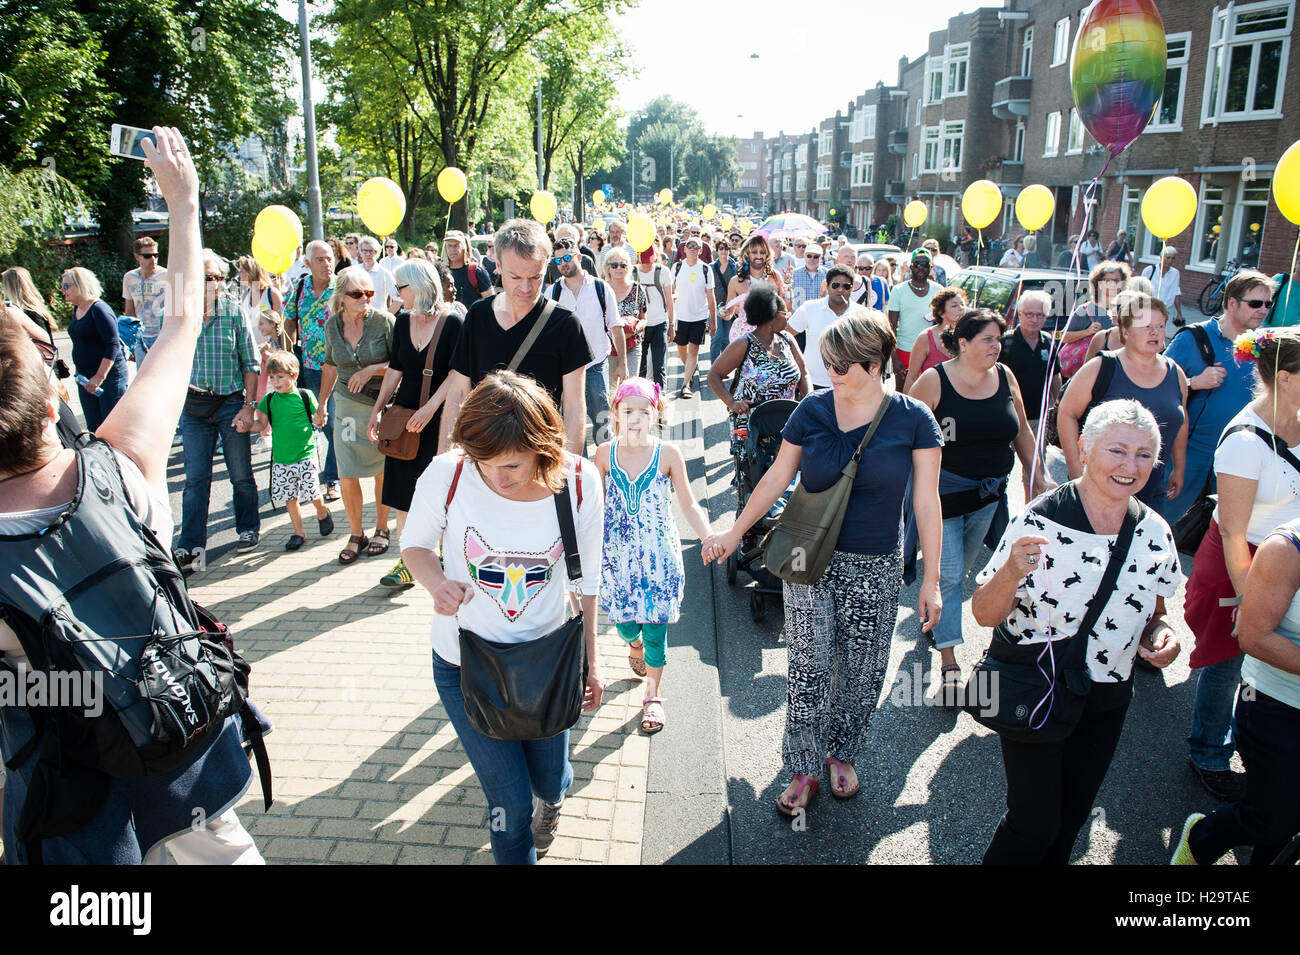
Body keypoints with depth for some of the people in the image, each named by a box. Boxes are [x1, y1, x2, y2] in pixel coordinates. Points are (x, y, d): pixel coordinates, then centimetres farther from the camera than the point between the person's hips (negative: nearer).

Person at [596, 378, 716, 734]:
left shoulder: (668, 454, -9)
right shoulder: (605, 454, -5)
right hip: (617, 554, 2)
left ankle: (653, 693, 24)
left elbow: (688, 504, -3)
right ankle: (635, 647, 48)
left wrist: (708, 536, -17)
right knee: (625, 623, 9)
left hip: (659, 554, -1)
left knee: (655, 628, 0)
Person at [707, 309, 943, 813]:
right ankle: (803, 769, 19)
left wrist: (931, 579, -2)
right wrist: (734, 533, 9)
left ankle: (841, 754, 35)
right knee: (808, 668, 0)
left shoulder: (912, 419, -6)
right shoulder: (812, 409, -3)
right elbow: (776, 477, 6)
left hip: (876, 568, 0)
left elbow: (926, 502, -2)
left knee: (861, 672, 10)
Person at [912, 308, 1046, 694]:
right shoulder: (934, 381, -13)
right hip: (944, 490, -5)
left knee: (962, 569, 17)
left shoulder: (1004, 377, 2)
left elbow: (1022, 432, 13)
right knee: (947, 574, -4)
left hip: (989, 492, 5)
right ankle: (948, 660, 3)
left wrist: (1035, 476, 12)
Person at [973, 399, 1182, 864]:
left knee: (1071, 819, 21)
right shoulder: (1040, 522, -21)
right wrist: (1012, 571, -39)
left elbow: (1154, 612, 12)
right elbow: (985, 615, -19)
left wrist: (1162, 633, -11)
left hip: (1106, 700, 5)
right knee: (1035, 824, 0)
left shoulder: (1155, 533, -4)